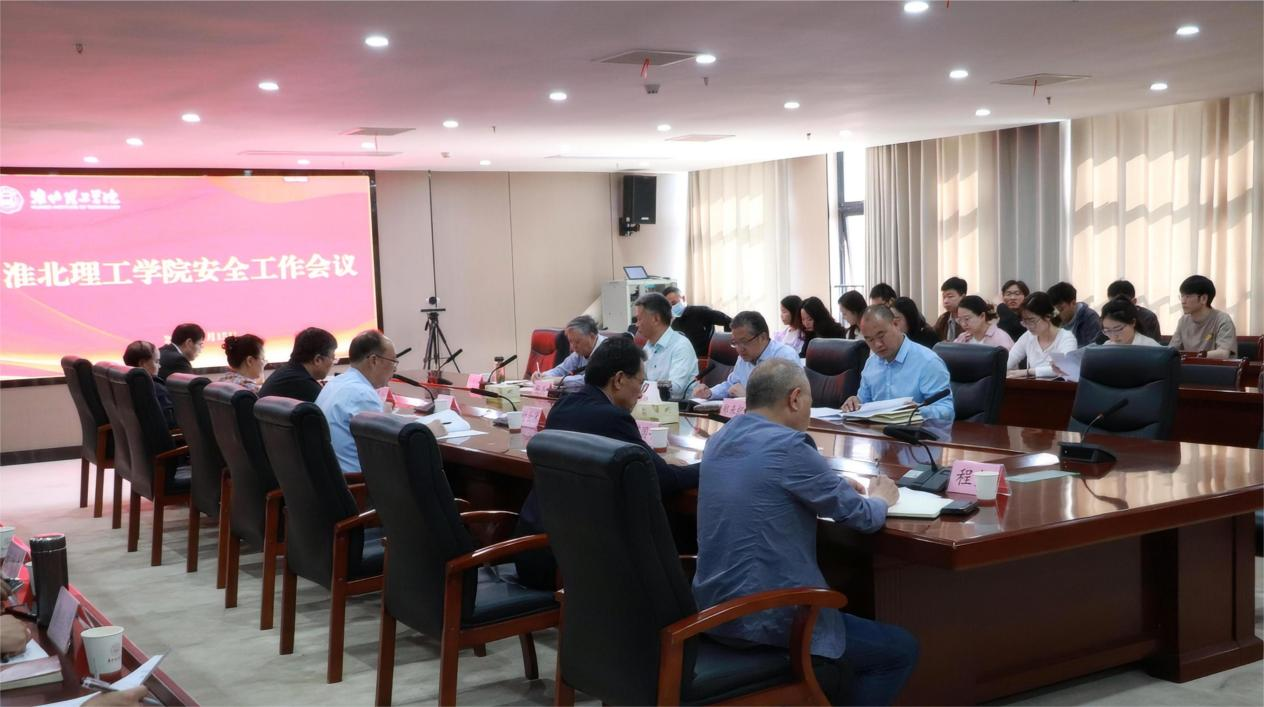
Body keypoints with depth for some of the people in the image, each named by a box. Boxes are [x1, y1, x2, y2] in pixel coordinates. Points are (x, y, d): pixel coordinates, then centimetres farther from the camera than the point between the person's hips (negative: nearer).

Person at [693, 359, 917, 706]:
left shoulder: (719, 439, 6)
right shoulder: (788, 446, -18)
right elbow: (863, 518, -7)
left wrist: (834, 484, 21)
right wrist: (880, 498, 14)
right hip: (765, 619, -9)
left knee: (843, 614, 31)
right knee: (902, 649, 8)